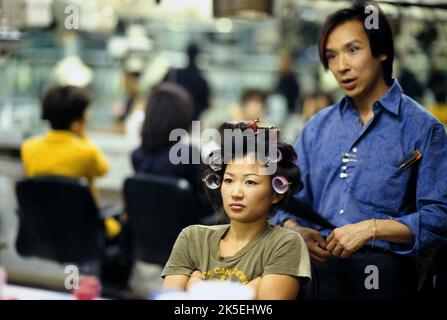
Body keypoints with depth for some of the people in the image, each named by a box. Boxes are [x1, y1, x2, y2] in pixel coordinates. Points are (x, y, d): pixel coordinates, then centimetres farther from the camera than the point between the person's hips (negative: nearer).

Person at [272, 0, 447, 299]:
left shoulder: (422, 128, -2)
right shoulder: (317, 127, 14)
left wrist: (371, 229, -17)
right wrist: (294, 228, -6)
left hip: (384, 275, -4)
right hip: (315, 272, 4)